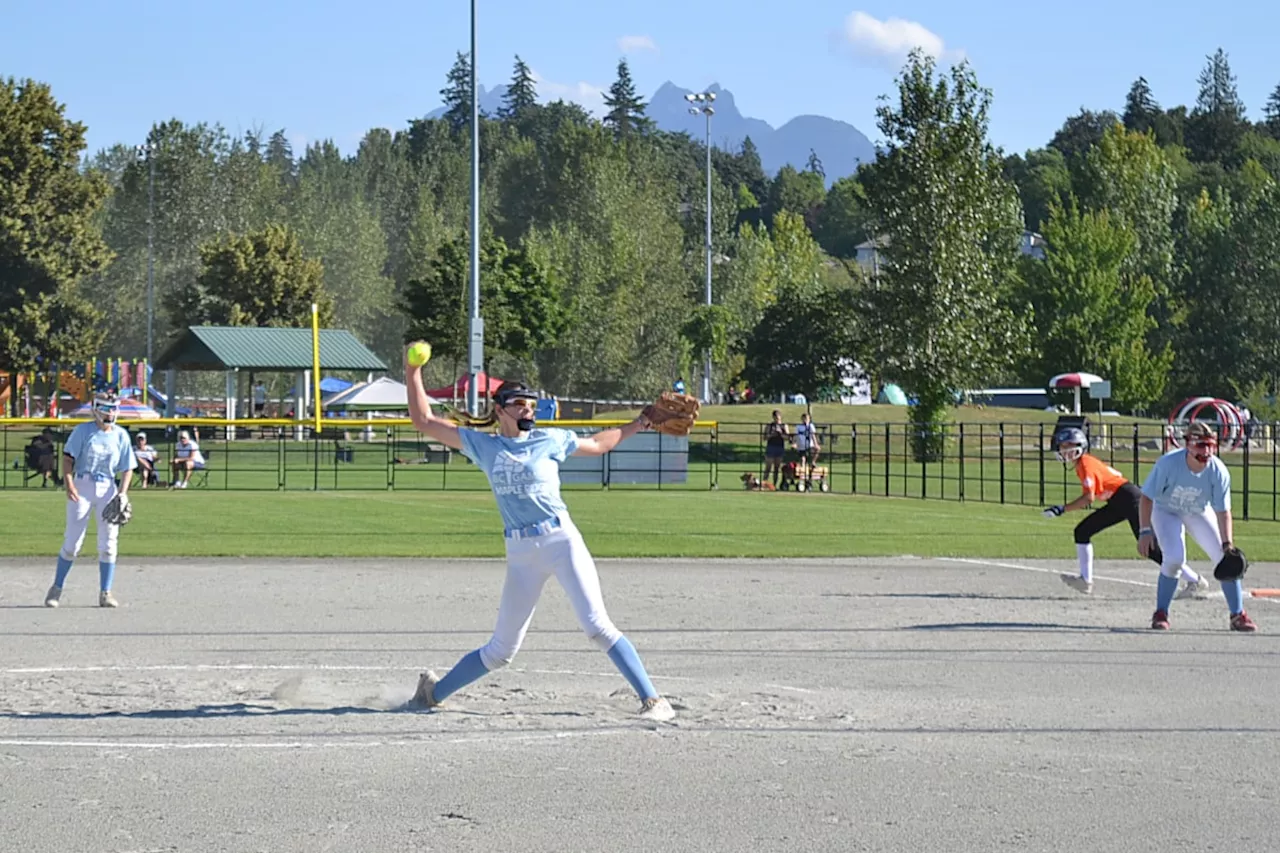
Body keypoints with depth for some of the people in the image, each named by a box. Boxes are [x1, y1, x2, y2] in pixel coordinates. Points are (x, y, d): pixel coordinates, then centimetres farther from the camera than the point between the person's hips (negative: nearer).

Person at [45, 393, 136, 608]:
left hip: (108, 489, 3)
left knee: (108, 543, 0)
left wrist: (122, 493, -8)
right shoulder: (83, 430, -3)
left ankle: (105, 593, 7)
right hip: (82, 487, -3)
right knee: (72, 541, -2)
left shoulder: (121, 435, 5)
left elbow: (128, 468, 6)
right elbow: (68, 458, -7)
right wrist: (69, 484, -20)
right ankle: (57, 588, 10)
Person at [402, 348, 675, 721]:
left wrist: (639, 425, 19)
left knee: (598, 626, -15)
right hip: (520, 553, 2)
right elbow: (424, 421, 11)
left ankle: (652, 699, -16)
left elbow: (598, 444, 24)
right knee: (501, 650, 7)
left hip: (562, 540, -1)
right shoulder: (483, 446, 9)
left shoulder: (551, 440, 6)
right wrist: (413, 374, 4)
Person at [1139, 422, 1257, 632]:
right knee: (1175, 558, -23)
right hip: (1166, 511, -3)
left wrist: (1227, 544, -27)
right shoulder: (1168, 463, -33)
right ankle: (1161, 614, -5)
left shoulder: (1218, 471, -27)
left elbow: (1223, 512, -19)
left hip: (1200, 513, 3)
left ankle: (1238, 615, 6)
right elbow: (1147, 498, -23)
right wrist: (1145, 531, -28)